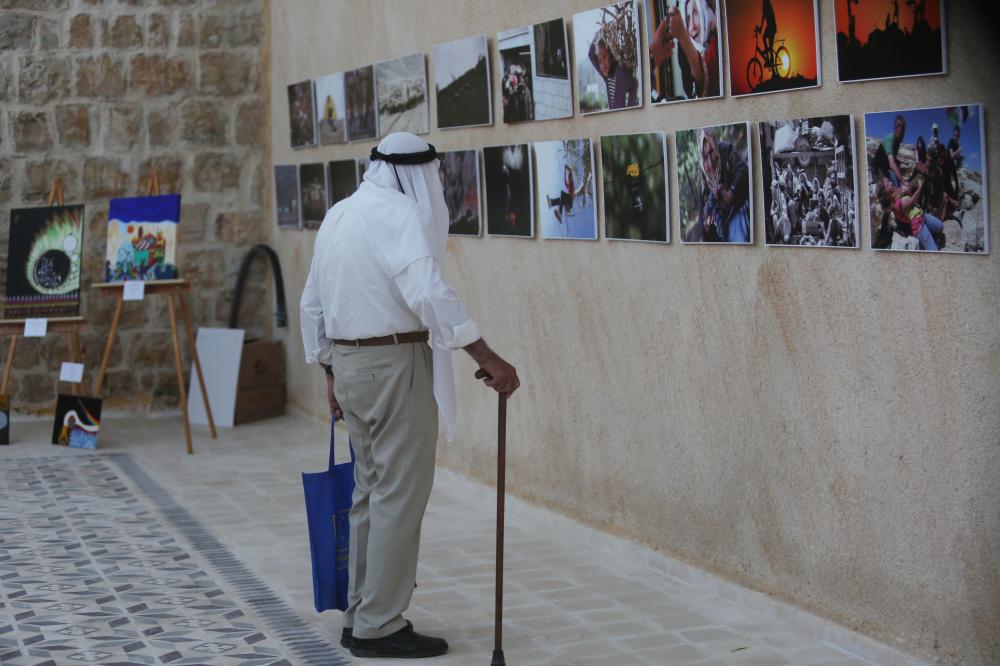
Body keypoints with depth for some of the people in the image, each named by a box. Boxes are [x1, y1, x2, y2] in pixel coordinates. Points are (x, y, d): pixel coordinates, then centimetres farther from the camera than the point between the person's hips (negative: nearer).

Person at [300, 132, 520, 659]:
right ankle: (379, 627, 1)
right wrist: (487, 358, -27)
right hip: (396, 364, -9)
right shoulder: (402, 215, -13)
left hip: (349, 363, 9)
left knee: (371, 492, 17)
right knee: (399, 497, -3)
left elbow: (313, 304, 19)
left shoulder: (338, 215, 14)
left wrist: (331, 374, 25)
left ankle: (361, 616, 23)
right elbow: (429, 294, -27)